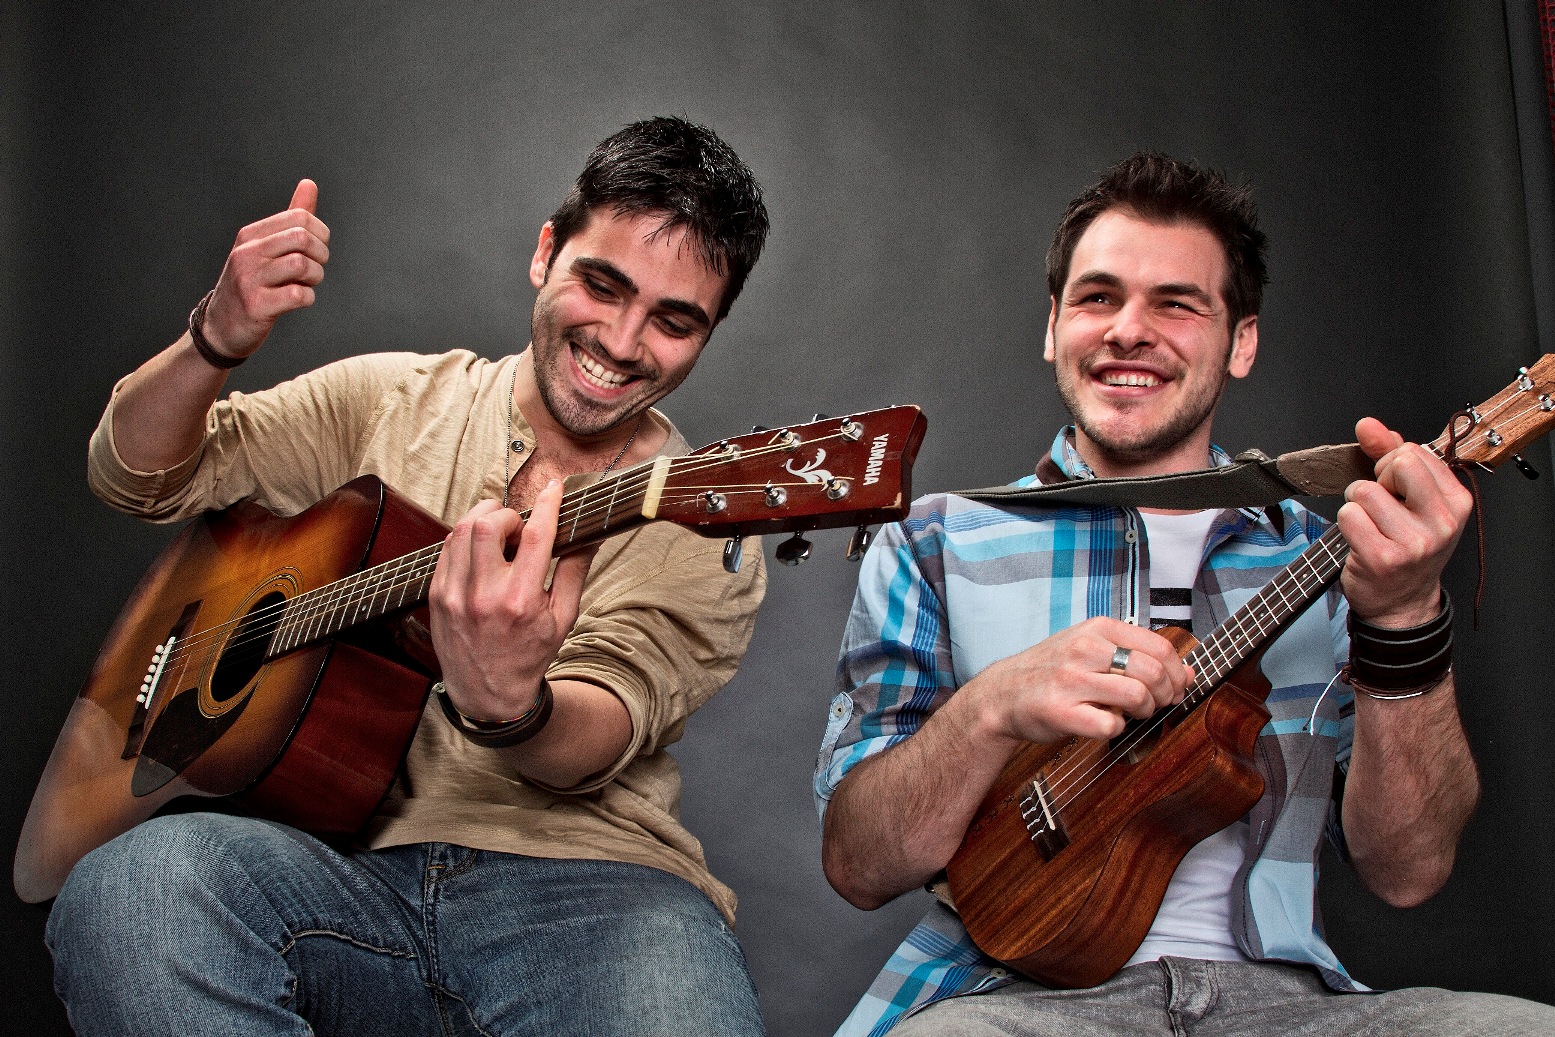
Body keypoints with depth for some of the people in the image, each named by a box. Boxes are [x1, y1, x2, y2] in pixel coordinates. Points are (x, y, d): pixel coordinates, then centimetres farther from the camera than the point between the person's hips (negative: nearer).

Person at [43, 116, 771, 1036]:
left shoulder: (703, 523, 3)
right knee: (132, 880, -30)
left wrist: (508, 707, -36)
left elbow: (604, 731, -12)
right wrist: (220, 339, -5)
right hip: (355, 864, 3)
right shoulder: (394, 402, 13)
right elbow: (138, 474, 16)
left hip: (579, 882, -2)